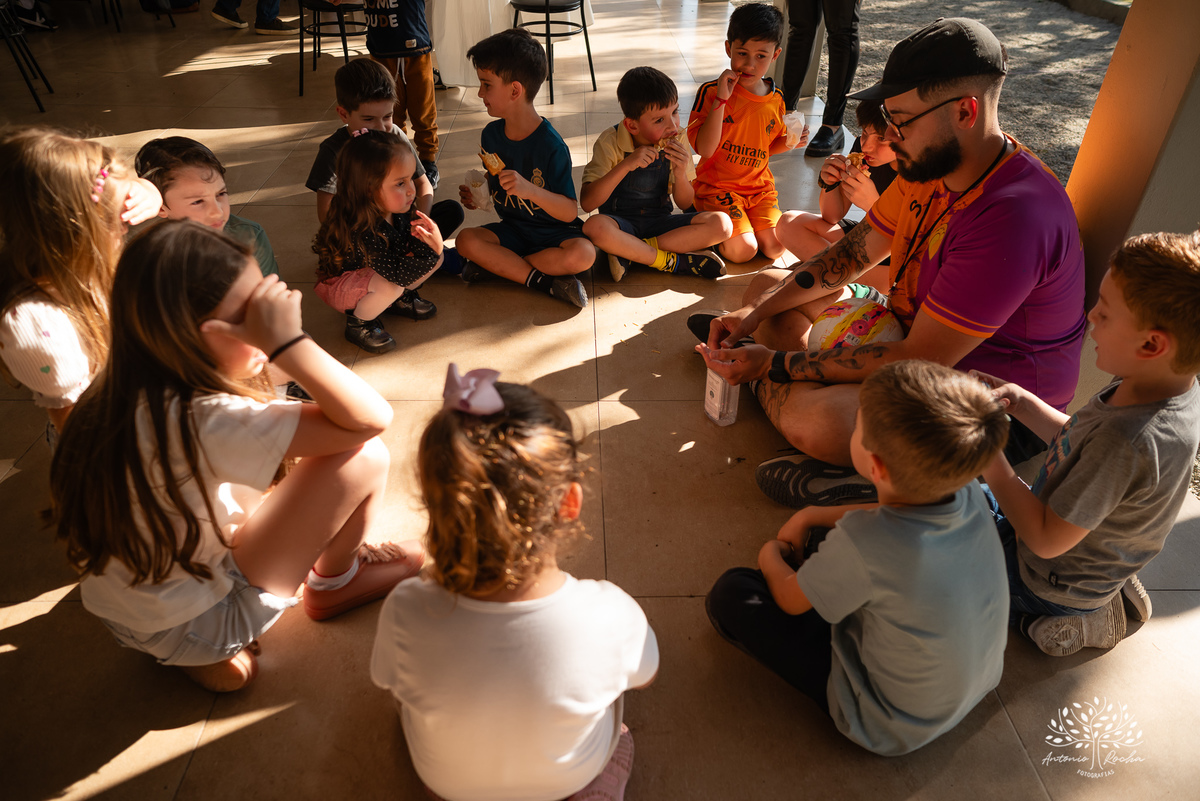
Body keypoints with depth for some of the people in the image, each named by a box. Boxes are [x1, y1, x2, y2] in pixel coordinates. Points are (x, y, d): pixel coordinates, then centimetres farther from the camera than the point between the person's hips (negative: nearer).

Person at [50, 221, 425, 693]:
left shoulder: (128, 391, -8)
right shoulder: (201, 421, -34)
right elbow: (370, 419, -35)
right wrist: (285, 341, -39)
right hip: (191, 630, -8)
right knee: (364, 458, -15)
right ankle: (334, 582, 17)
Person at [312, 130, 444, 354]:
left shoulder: (399, 210, -16)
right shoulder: (361, 232, -39)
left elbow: (413, 247, -9)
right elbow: (397, 273, -38)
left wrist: (423, 235, -32)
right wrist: (431, 251, -36)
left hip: (375, 272, 8)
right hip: (339, 284, -8)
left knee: (435, 256, -5)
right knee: (391, 286, -39)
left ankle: (396, 300, 14)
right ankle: (357, 323, -9)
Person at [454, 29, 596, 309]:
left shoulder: (550, 145, -18)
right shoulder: (490, 134, 2)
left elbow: (570, 212, -20)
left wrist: (531, 190, -35)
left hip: (554, 231, -4)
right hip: (511, 230, 5)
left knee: (583, 254, -34)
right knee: (466, 240, -23)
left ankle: (497, 264, -18)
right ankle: (544, 281, -20)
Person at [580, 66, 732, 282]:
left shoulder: (677, 140, -3)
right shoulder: (610, 142, -13)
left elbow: (685, 204, 2)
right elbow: (587, 203, -22)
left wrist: (680, 174, -20)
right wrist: (625, 165, -31)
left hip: (660, 223, 4)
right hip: (621, 223, -3)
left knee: (722, 224, -20)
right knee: (594, 227, -39)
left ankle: (630, 252, -20)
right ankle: (672, 262, -21)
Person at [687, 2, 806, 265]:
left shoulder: (776, 99, 4)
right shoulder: (711, 92, -12)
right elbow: (705, 149, -21)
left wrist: (788, 142, -3)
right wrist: (721, 100, -26)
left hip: (760, 187, 5)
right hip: (718, 186, -5)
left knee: (775, 248, -12)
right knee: (742, 250, -21)